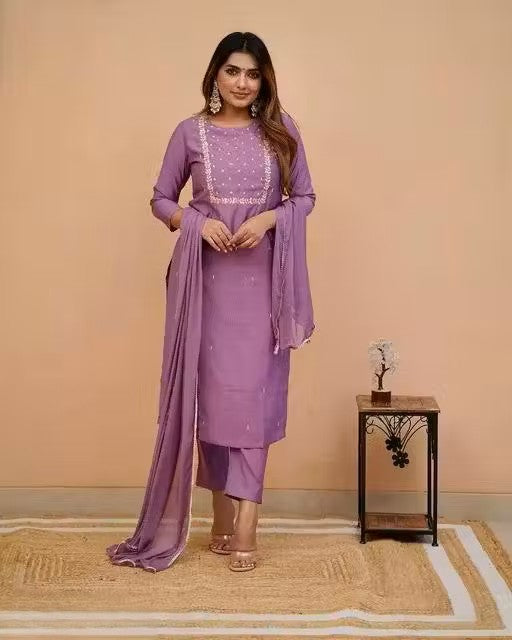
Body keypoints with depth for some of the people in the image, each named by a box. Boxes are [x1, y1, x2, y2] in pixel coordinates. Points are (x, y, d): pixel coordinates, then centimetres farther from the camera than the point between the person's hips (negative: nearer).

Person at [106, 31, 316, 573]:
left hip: (262, 278, 0)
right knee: (210, 391, 4)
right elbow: (161, 199, 8)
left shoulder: (281, 130, 5)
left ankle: (245, 524, -3)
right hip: (207, 276, 0)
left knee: (253, 391, -4)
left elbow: (305, 197, 8)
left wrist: (269, 219, -11)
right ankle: (223, 520, 16)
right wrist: (197, 222, -11)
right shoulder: (190, 132, 4)